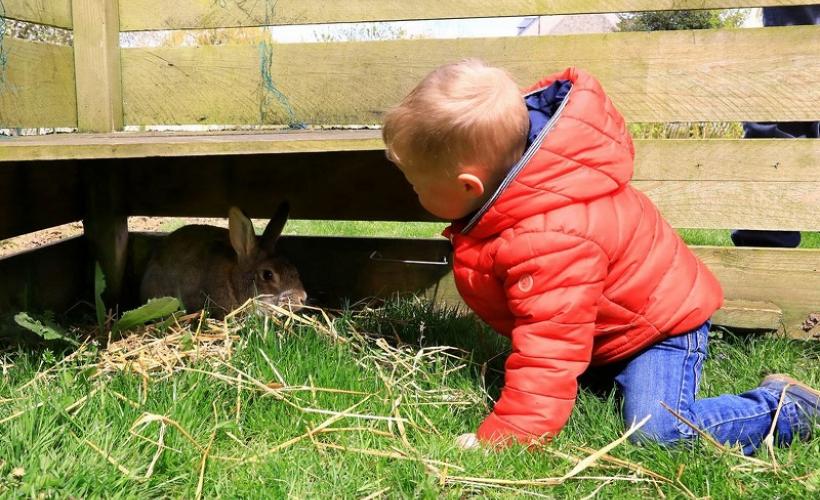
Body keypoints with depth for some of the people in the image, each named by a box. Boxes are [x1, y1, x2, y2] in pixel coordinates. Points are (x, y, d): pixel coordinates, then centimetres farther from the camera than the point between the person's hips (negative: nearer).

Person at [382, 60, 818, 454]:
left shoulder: (548, 242, -42)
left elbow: (550, 354, -40)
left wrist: (499, 439, -38)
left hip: (659, 320, -9)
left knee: (656, 432, -24)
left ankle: (783, 409, -1)